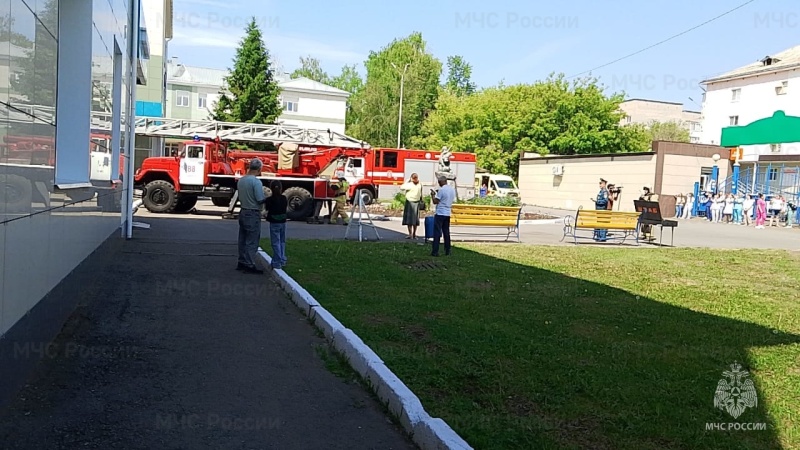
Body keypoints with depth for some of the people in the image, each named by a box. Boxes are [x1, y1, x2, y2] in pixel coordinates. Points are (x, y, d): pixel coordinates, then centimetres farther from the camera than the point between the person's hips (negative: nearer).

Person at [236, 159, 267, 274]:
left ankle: (242, 262, 22)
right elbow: (260, 199, -20)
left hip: (243, 212, 8)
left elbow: (240, 197, 13)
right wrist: (268, 198, -2)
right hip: (253, 214, -8)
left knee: (243, 239, 15)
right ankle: (249, 265, 0)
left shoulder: (241, 180, 6)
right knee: (252, 241, -2)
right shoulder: (256, 181, -18)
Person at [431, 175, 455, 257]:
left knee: (437, 233, -4)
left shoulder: (442, 189, -14)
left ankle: (435, 251, -5)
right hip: (448, 214, 7)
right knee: (446, 233, 11)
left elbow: (435, 201, -15)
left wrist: (433, 195, 3)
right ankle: (447, 251, 13)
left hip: (440, 214, -7)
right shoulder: (452, 189, 9)